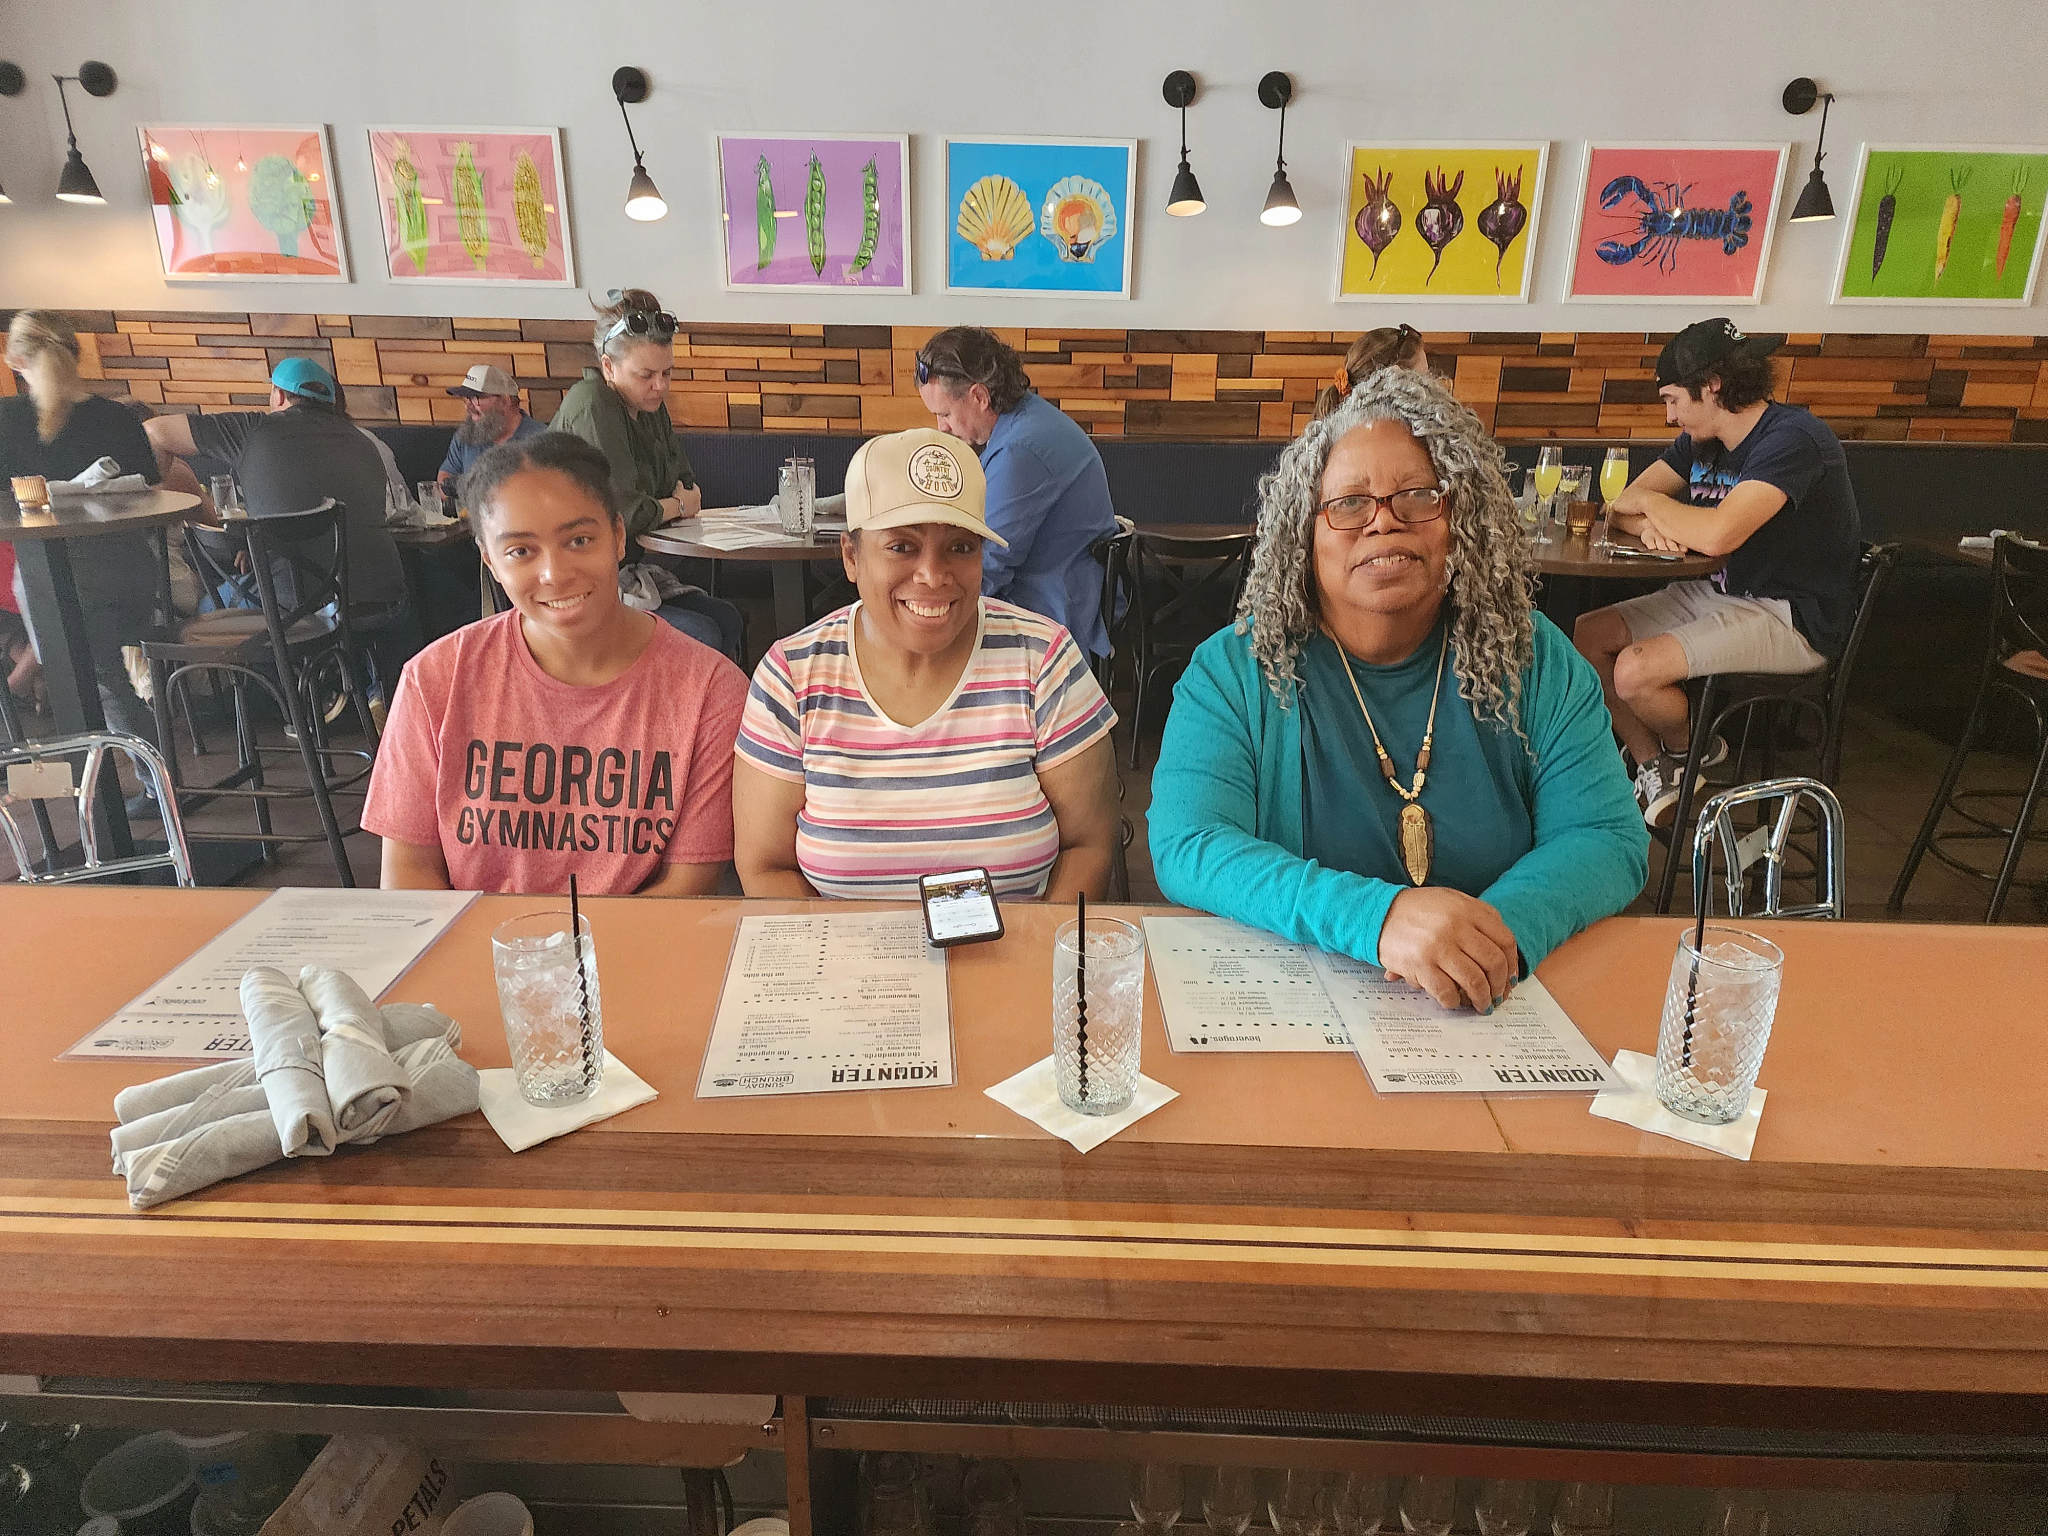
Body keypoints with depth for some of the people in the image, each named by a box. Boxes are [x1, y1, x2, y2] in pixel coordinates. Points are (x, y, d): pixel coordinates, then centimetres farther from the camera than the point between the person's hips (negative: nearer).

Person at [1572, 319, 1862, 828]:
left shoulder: (1792, 438, -21)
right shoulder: (1700, 439, 7)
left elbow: (1717, 534, -34)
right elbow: (1621, 508, 6)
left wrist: (1650, 502, -15)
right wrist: (1646, 524, -19)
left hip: (1793, 618, -9)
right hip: (1722, 594, 9)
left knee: (1634, 671, -25)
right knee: (1587, 635, -3)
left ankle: (1689, 749, 10)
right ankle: (1653, 767, 8)